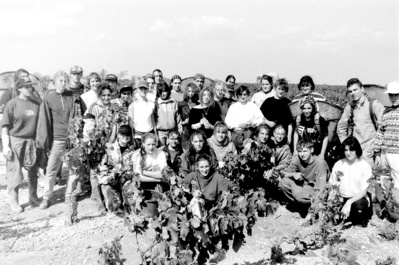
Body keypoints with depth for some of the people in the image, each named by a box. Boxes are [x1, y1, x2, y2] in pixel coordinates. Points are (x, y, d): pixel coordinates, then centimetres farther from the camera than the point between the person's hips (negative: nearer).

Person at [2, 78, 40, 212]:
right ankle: (13, 201, 15)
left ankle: (33, 198, 24)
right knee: (14, 171, 1)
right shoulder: (12, 103, -4)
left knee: (33, 171, 9)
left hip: (31, 141, 4)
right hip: (15, 140, -3)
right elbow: (5, 126, -5)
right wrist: (5, 146, -11)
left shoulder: (36, 104, 7)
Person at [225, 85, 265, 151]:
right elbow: (227, 122, 5)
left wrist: (253, 123, -7)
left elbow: (261, 119, 11)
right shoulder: (233, 107, 14)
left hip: (249, 130, 1)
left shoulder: (253, 106, 17)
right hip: (236, 131, -1)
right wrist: (239, 125, -9)